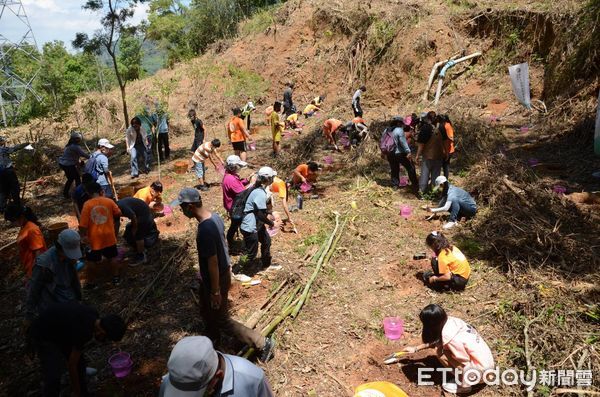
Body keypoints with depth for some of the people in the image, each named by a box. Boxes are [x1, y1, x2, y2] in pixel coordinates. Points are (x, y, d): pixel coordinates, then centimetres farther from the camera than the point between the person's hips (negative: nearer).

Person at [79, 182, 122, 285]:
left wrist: (83, 235, 0)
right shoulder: (109, 201, -7)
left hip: (94, 238, -1)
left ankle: (92, 282, 23)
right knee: (112, 257, 17)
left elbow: (83, 224, -11)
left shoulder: (87, 204, -11)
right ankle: (115, 278, 26)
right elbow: (118, 213, 6)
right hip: (109, 236, 1)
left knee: (94, 261, 13)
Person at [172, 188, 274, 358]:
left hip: (216, 279, -9)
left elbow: (213, 263, -27)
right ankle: (213, 340, 50)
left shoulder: (205, 231, -33)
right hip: (223, 272, 9)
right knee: (208, 312, 27)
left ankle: (262, 343, 14)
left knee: (222, 320, 7)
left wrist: (215, 291, -18)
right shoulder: (215, 217, -4)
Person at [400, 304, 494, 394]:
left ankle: (462, 385, 1)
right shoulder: (451, 321, -4)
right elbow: (436, 341, 13)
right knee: (440, 346, 5)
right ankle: (461, 378, 11)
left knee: (442, 354, -16)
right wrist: (416, 348, 18)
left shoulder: (451, 338, -28)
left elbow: (466, 365, -20)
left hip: (482, 370, -8)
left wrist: (464, 385, -8)